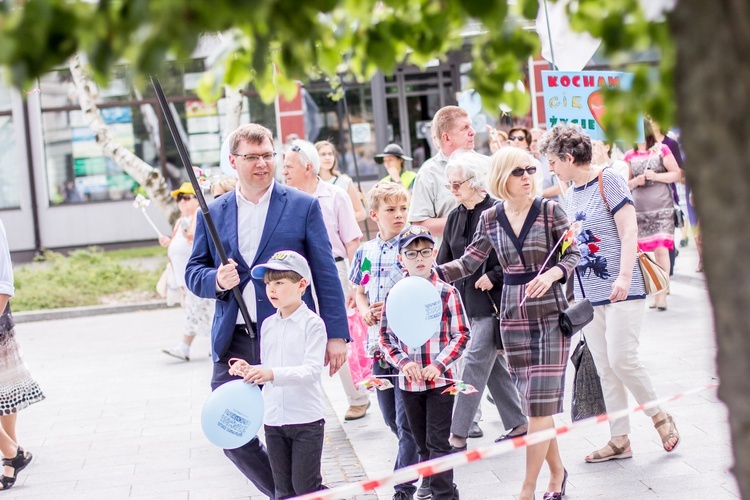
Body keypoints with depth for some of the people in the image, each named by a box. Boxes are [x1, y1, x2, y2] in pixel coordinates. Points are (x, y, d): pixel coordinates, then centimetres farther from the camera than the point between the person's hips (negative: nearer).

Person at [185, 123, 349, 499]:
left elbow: (326, 275, 1)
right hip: (234, 343, 3)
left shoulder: (303, 206, 3)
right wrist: (216, 280, -10)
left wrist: (336, 335, -5)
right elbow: (193, 272, 14)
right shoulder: (213, 213, 10)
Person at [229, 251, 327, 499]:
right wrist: (250, 370, -7)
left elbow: (312, 370, -21)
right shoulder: (268, 325, 9)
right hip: (273, 420, 6)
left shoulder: (312, 323, -10)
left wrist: (273, 374, -33)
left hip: (306, 419, -6)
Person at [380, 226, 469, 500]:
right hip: (408, 383, 4)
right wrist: (403, 362, -11)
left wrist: (439, 365, -15)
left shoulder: (447, 293, -6)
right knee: (423, 445, 13)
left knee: (437, 442, -3)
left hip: (440, 380, -4)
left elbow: (461, 334, -5)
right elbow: (385, 337, 5)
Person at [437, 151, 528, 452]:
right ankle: (518, 424, 23)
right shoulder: (455, 218, 10)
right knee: (494, 365, 12)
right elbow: (445, 262, 13)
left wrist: (493, 275, -17)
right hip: (468, 302, 7)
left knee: (476, 364, -8)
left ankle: (458, 434, -7)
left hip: (494, 300, -7)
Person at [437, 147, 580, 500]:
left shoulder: (550, 211, -5)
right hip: (513, 317, 3)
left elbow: (573, 254, -1)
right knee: (531, 402, 7)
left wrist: (552, 273, -20)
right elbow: (469, 262, 8)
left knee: (540, 401, -7)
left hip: (551, 314, -3)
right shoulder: (490, 219, 4)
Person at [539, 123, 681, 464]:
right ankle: (620, 440, 12)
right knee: (605, 369, 6)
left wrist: (624, 277, -23)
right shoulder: (571, 195, 14)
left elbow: (629, 232, -14)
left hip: (621, 291, -8)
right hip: (589, 294, 8)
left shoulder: (608, 181, -8)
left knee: (621, 359, -14)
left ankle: (659, 416, 8)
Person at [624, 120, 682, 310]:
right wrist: (635, 181, -6)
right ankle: (655, 292, 11)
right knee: (643, 251, 2)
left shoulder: (661, 150, 0)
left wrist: (656, 176, -13)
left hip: (662, 208, -3)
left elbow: (676, 174, 0)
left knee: (661, 249, -12)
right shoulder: (629, 156, 9)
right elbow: (625, 183, 16)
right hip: (639, 209, 4)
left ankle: (662, 293, -10)